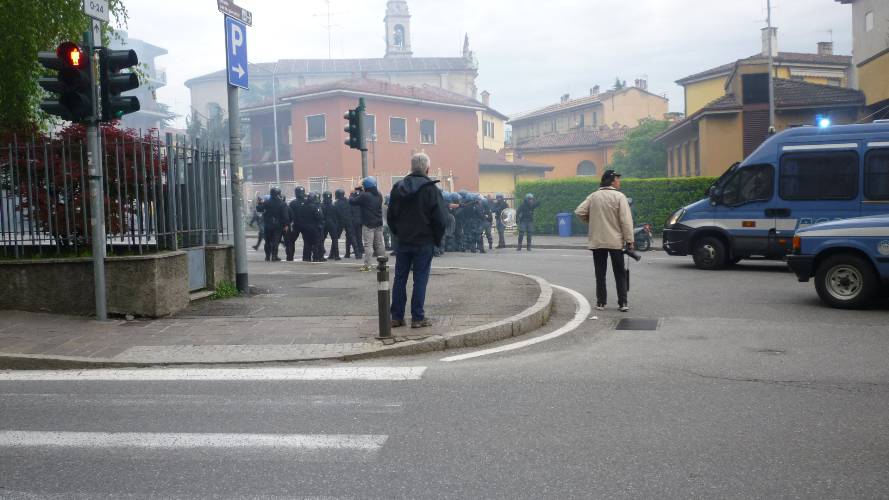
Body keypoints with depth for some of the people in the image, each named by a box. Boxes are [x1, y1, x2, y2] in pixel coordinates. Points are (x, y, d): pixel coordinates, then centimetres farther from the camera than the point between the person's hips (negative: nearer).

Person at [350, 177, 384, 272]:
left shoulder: (364, 196, -15)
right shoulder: (379, 195, 6)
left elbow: (352, 201, -11)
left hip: (368, 224, -6)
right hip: (379, 224, 6)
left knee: (368, 244, -6)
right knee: (379, 244, 13)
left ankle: (368, 265, -10)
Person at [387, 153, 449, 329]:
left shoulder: (398, 188, 6)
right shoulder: (430, 189, -10)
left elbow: (391, 215, 11)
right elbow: (440, 218, -11)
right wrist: (437, 240, 1)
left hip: (403, 242, 4)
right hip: (424, 242, -4)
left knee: (400, 278, 10)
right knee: (420, 280, 0)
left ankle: (396, 316, 13)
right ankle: (417, 317, 1)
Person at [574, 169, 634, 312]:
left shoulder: (593, 196, 3)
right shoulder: (619, 197, -8)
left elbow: (580, 212, -2)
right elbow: (626, 220, -13)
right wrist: (629, 240, -10)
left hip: (597, 241, 3)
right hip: (615, 241, -3)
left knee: (600, 273, 9)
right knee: (620, 273, 6)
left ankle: (601, 302, 10)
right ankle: (622, 303, 4)